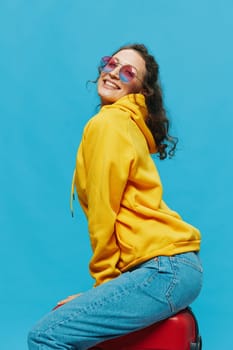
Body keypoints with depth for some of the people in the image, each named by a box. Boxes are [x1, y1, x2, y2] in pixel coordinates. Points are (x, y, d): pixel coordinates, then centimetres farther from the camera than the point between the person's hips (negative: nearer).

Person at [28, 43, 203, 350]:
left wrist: (104, 279, 1)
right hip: (168, 267, 10)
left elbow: (102, 212, -9)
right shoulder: (127, 124, 18)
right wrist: (107, 283, 11)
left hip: (165, 269, -10)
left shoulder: (107, 123, -8)